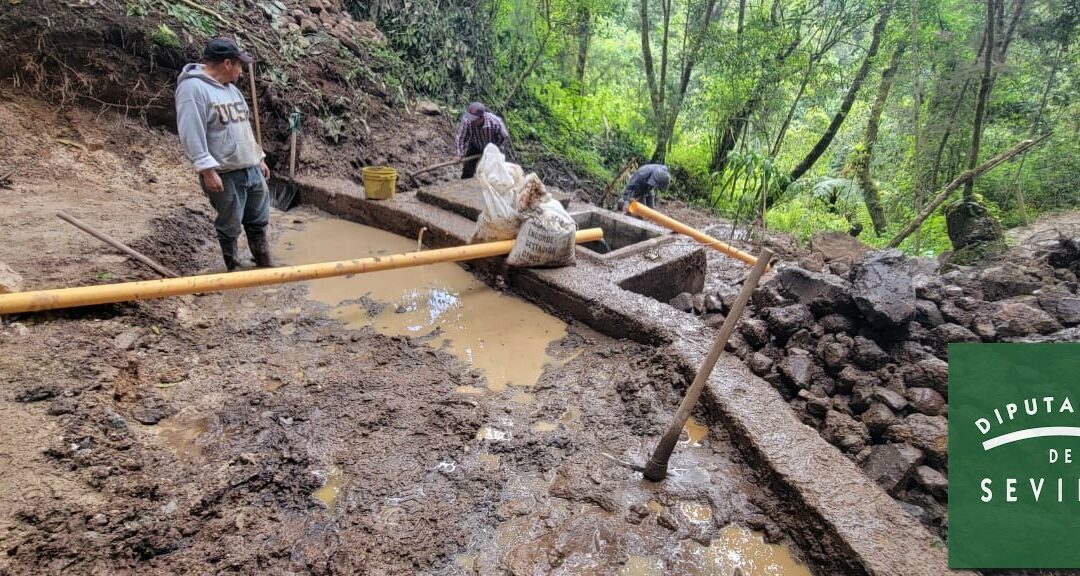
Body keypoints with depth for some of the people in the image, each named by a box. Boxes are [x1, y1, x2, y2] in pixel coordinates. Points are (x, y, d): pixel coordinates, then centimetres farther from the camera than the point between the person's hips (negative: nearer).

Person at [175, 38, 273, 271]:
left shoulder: (231, 89, 16)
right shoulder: (193, 88, -13)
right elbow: (191, 134, -19)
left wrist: (260, 158, 22)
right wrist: (207, 170, -23)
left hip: (252, 168, 8)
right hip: (224, 174, -8)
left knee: (258, 220, 16)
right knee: (230, 226, 5)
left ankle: (265, 264, 29)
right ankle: (234, 268, 21)